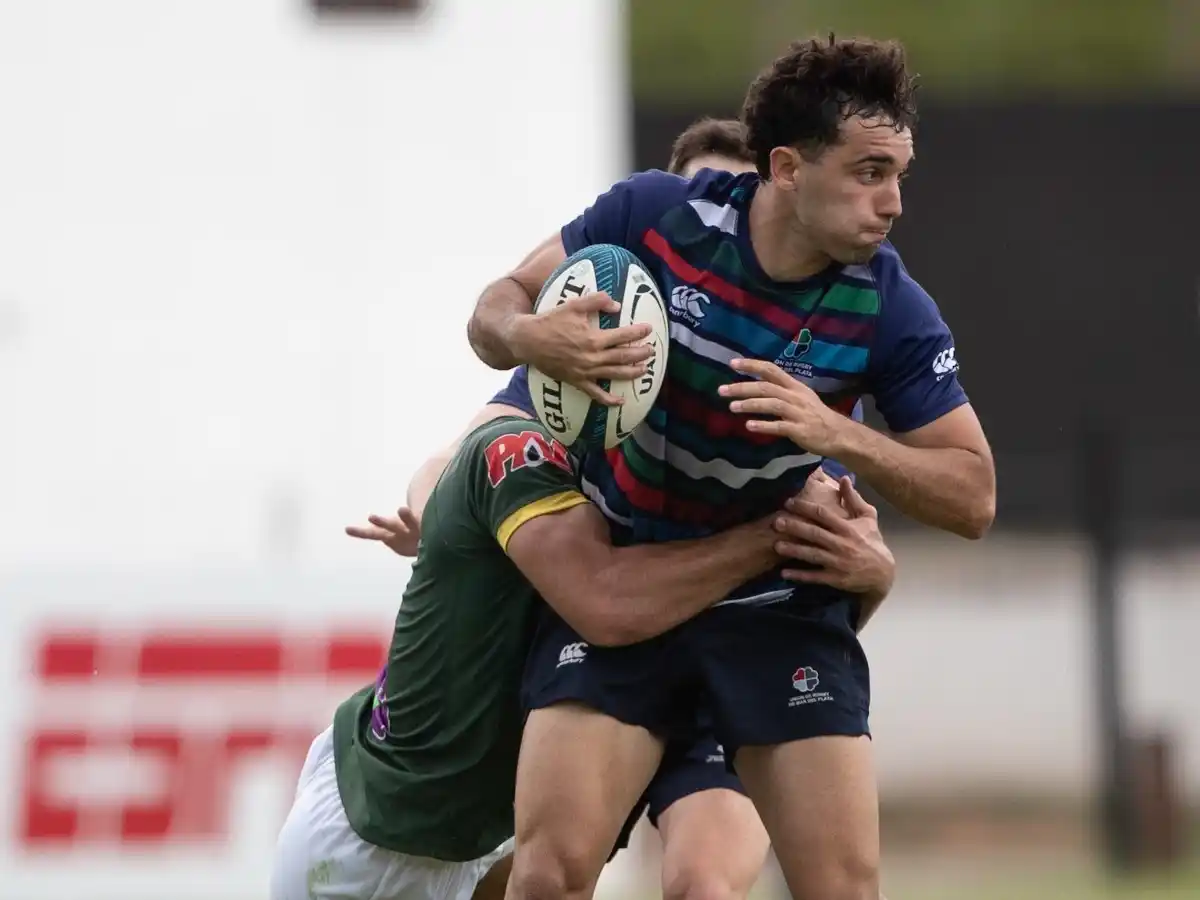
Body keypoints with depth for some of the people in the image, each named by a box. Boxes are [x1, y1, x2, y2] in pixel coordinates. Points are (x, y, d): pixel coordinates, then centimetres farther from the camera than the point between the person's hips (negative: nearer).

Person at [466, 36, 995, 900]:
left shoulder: (891, 310, -15)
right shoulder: (655, 213, -16)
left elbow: (973, 495, -10)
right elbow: (498, 309, -3)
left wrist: (839, 435, -28)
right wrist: (528, 335, -28)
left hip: (783, 609, 1)